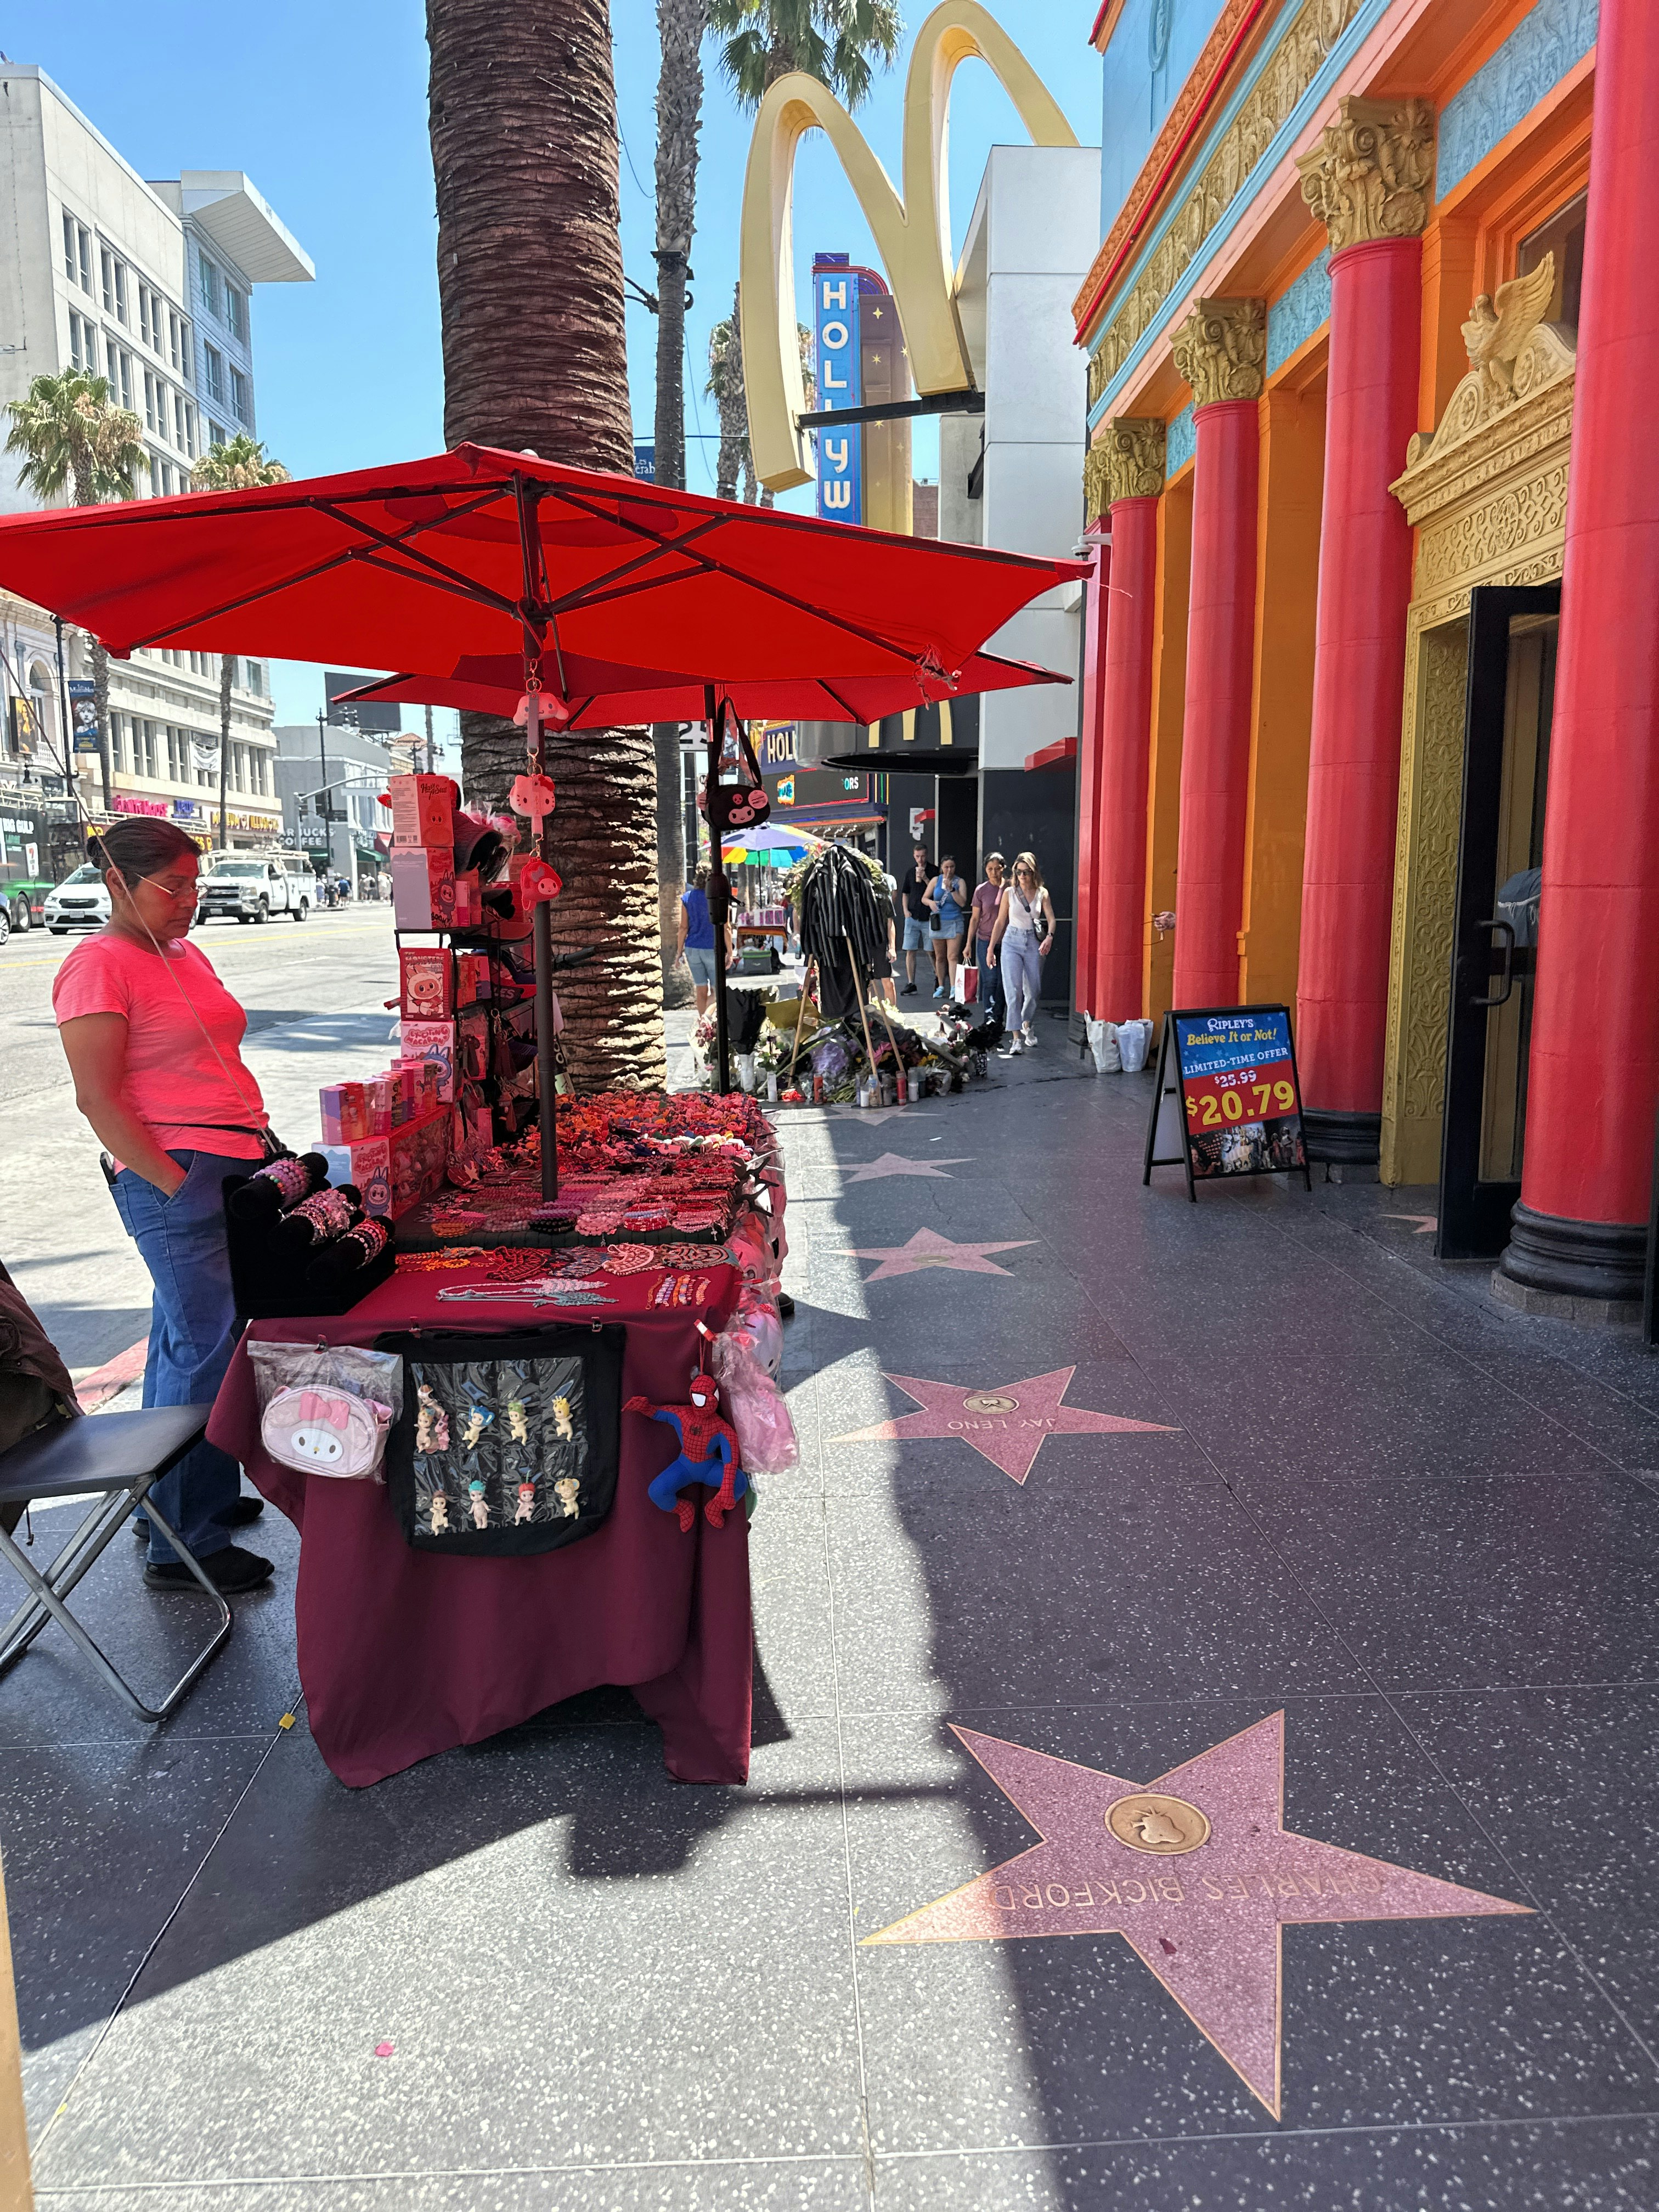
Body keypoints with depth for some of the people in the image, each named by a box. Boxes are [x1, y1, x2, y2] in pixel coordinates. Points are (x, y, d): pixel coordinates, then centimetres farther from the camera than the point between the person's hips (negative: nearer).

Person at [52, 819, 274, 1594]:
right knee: (204, 1349, -6)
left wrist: (262, 1147, 16)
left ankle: (201, 1493, 27)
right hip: (174, 1179, -9)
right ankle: (183, 1546, 4)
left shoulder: (186, 955, 17)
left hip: (231, 1171, 9)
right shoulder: (97, 966, -11)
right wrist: (178, 1186, -19)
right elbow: (97, 1098, -16)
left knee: (184, 1338, 16)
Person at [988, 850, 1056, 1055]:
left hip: (1034, 943, 1)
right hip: (1012, 942, -1)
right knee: (1013, 990, -12)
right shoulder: (1009, 892, 3)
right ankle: (1016, 1038, -12)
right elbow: (1000, 921, 7)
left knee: (1032, 991, 5)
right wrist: (991, 949, 5)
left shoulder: (1042, 893, 3)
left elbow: (1051, 918, -5)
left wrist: (1049, 936, -26)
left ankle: (1026, 1024, 35)